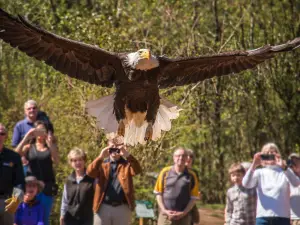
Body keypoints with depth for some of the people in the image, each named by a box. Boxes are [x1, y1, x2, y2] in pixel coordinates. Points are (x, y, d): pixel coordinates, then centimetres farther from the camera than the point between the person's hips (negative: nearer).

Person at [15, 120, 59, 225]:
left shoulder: (51, 147, 11)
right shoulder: (29, 147, 9)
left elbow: (56, 161, -6)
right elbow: (17, 153, -10)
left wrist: (50, 144, -17)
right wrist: (26, 137, -15)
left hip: (48, 186, 1)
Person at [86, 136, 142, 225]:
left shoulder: (127, 164, 6)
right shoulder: (102, 164, 8)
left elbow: (137, 170, -14)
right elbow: (90, 172, -10)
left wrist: (128, 155, -30)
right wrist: (100, 157, -24)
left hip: (122, 208, 0)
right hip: (103, 207, 0)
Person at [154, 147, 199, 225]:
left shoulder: (191, 175, 1)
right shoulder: (165, 172, 3)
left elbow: (193, 198, 2)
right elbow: (158, 193, 6)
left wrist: (183, 213, -10)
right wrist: (164, 211, -6)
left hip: (183, 217, 0)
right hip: (165, 215, 0)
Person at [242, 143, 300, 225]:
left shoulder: (285, 172, 6)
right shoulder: (259, 173, 8)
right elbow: (246, 184, -10)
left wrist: (284, 167, -30)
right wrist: (254, 165, -23)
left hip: (282, 217, 0)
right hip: (263, 217, 0)